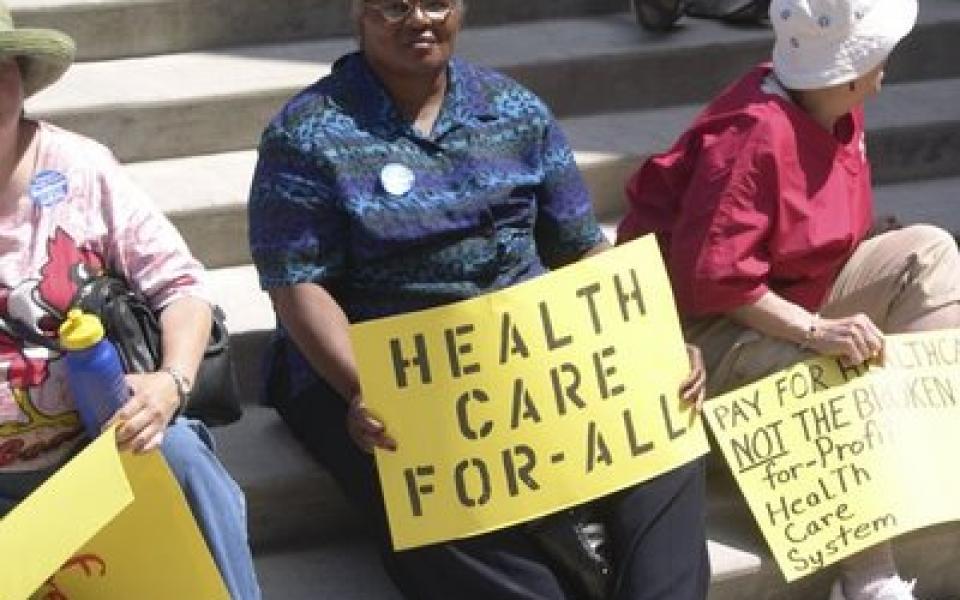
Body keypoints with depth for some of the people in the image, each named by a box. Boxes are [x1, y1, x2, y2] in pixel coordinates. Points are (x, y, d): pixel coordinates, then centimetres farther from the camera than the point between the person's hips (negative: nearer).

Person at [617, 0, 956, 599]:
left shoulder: (839, 108, -2)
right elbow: (709, 277, -32)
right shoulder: (753, 136, -30)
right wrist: (814, 332, -34)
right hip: (710, 322, -9)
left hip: (801, 290, 9)